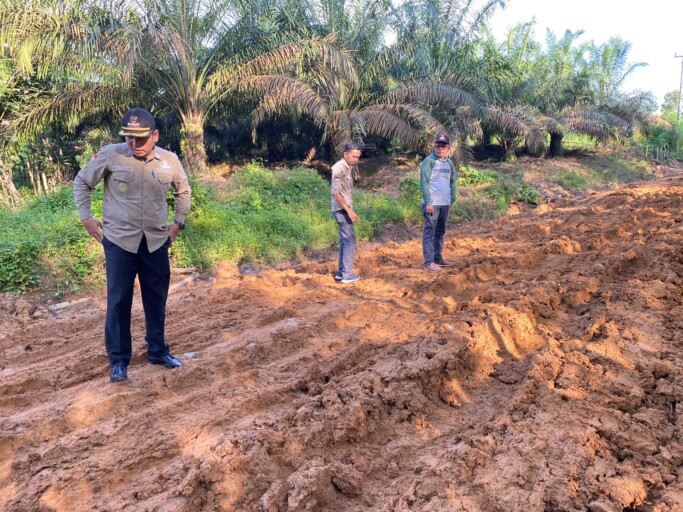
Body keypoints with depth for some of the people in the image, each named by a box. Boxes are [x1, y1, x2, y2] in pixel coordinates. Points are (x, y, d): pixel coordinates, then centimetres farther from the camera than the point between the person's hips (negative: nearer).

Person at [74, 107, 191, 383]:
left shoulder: (169, 161, -2)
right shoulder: (110, 155, -9)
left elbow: (183, 191, 16)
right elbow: (82, 182, 5)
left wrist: (178, 222, 12)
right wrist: (85, 217, 0)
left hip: (156, 241, 3)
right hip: (119, 241, -2)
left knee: (157, 299, 13)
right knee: (118, 301, 5)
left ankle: (157, 351, 30)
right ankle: (119, 360, 19)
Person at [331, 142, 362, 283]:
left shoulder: (348, 168, 12)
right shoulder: (338, 168, -17)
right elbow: (335, 193, -22)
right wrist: (349, 210, -21)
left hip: (345, 209, 9)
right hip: (341, 210, -9)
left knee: (345, 240, 13)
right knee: (350, 240, -5)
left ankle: (341, 272, 20)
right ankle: (347, 274, 0)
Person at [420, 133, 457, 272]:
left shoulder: (449, 163, 12)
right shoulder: (429, 161, -9)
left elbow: (452, 181, 19)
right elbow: (424, 182, -14)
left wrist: (452, 199, 12)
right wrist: (428, 202, -19)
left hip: (445, 204, 7)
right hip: (432, 203, -7)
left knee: (440, 232, 15)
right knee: (429, 232, -5)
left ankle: (438, 257, 25)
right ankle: (429, 262, -5)